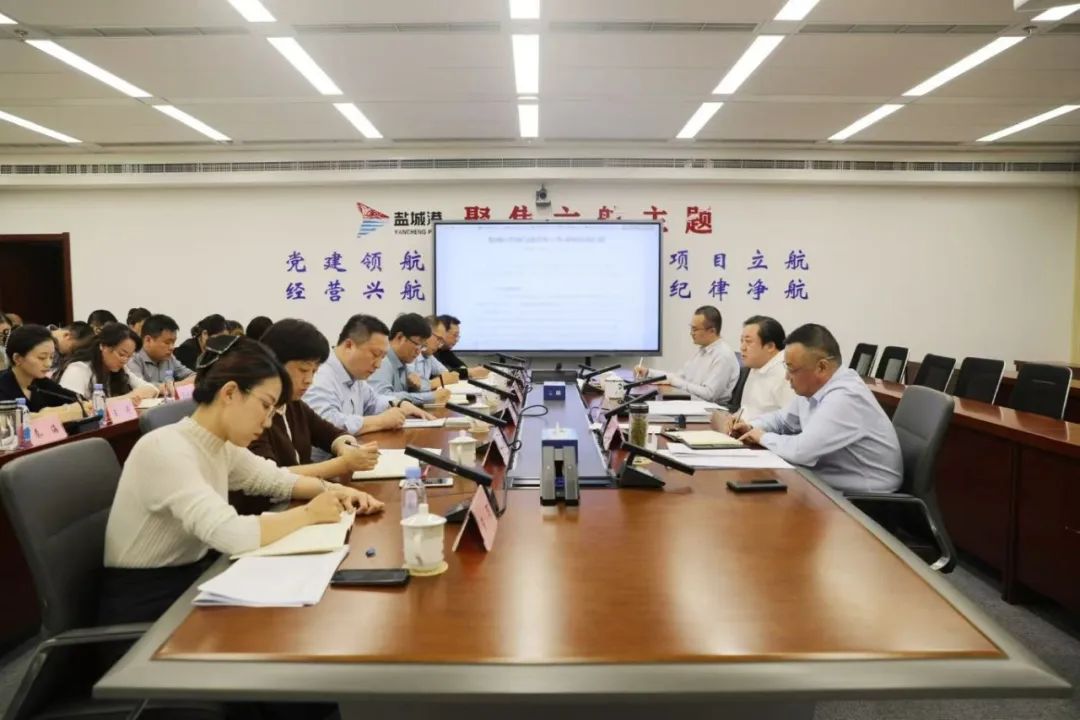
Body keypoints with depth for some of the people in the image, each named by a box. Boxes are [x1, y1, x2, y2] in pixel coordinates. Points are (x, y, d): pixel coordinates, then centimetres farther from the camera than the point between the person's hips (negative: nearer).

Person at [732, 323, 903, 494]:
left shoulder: (845, 397, -26)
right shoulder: (812, 388, 3)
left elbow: (802, 450, -32)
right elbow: (781, 419, 21)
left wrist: (763, 437, -14)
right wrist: (752, 428, 2)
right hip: (830, 482, 8)